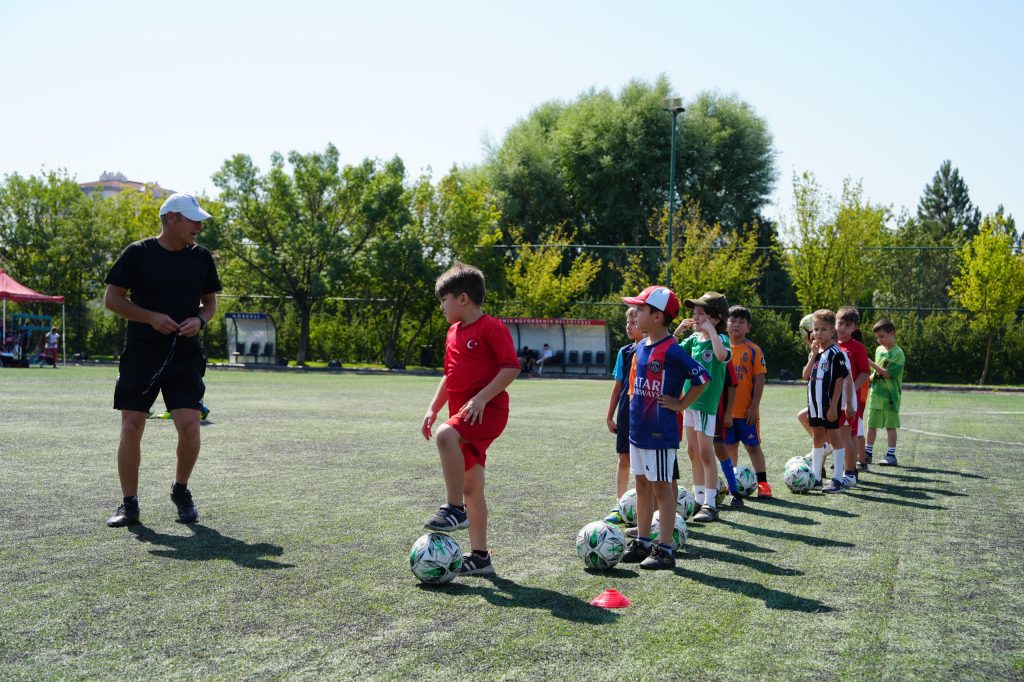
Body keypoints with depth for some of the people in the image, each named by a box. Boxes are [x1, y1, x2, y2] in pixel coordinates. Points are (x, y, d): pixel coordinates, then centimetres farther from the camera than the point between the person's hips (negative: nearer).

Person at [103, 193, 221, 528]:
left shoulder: (202, 257, 7)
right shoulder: (137, 253, -3)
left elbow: (210, 301, 16)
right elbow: (111, 298, -2)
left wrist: (200, 320, -6)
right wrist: (152, 317, -14)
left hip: (185, 358, 2)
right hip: (140, 357, -1)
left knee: (189, 427, -10)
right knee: (131, 429, -1)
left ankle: (181, 491, 16)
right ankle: (129, 504, 14)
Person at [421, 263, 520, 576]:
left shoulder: (491, 328, -10)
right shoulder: (454, 332, 17)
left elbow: (511, 367, -17)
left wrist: (482, 397, -23)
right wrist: (433, 408, 15)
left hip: (488, 410, -9)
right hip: (462, 415, 9)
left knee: (446, 435, -35)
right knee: (471, 487, 10)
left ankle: (454, 509, -23)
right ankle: (479, 555, 18)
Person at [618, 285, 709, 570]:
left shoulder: (671, 350, -17)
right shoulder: (640, 347, 8)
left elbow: (702, 378, -19)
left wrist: (681, 405, -12)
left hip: (660, 432, -8)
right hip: (638, 429, 8)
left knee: (661, 486, 0)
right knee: (642, 484, 15)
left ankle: (665, 549, 9)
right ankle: (642, 543, 25)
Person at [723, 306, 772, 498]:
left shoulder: (753, 350, -5)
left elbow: (759, 379, -7)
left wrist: (754, 406, -12)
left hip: (747, 410, -4)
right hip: (725, 409, 4)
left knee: (753, 446, 1)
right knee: (729, 446, 13)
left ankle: (763, 482, 8)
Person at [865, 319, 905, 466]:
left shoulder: (897, 353, -11)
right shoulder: (879, 350, 12)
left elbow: (888, 374, -17)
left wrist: (872, 364, -22)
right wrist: (869, 378, 3)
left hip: (890, 395, -7)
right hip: (875, 393, 7)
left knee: (890, 425, -2)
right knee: (872, 424, 11)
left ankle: (891, 455, 3)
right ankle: (868, 453, 20)